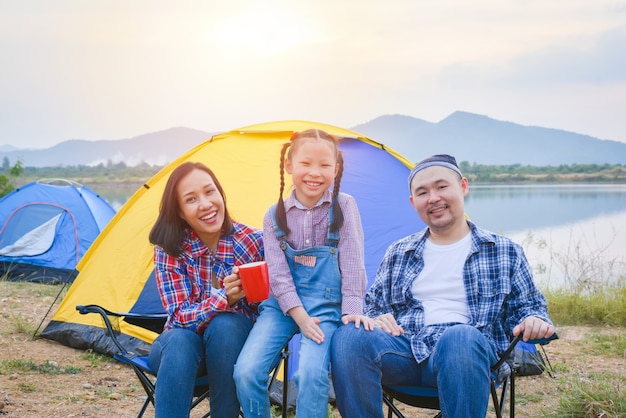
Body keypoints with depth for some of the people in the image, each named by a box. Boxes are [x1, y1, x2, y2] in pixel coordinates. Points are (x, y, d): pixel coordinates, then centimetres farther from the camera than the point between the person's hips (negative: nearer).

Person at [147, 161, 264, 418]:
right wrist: (225, 297, -38)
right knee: (179, 340, -35)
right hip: (185, 345, 0)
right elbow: (179, 317, -21)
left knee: (223, 325, -34)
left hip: (237, 344, 0)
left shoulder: (253, 242, -13)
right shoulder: (169, 249, -13)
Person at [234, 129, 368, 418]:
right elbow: (278, 273, -3)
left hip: (326, 305, -2)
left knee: (311, 373, -27)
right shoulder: (275, 216, 2)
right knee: (247, 371, -18)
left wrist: (352, 312, -12)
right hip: (282, 306, 2)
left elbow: (352, 263, -4)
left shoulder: (344, 206, -2)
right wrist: (301, 317, -14)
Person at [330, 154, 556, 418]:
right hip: (405, 348, 2)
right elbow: (375, 305, 23)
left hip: (469, 352, -2)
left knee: (460, 338, -40)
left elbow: (526, 306, 17)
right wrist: (374, 319, -3)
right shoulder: (397, 253, 22)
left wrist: (535, 320, -9)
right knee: (349, 337, -31)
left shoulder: (505, 252, 17)